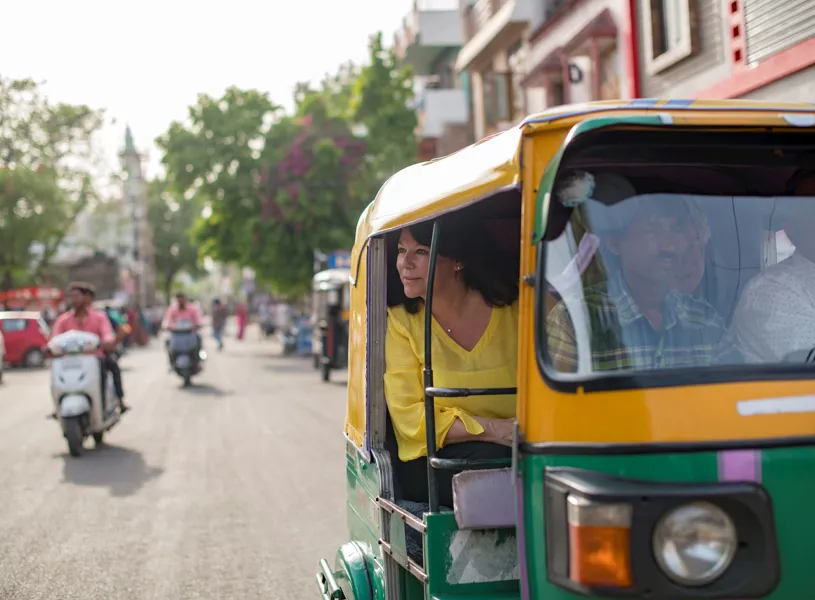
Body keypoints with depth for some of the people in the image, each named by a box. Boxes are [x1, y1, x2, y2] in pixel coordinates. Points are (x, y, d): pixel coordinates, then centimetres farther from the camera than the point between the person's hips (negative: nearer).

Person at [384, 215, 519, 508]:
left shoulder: (513, 309, 1)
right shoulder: (401, 322, -1)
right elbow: (410, 419, -7)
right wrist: (493, 429, -19)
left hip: (519, 451, 2)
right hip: (429, 464, -2)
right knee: (490, 455, -31)